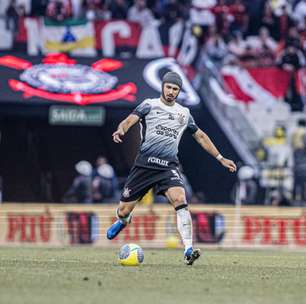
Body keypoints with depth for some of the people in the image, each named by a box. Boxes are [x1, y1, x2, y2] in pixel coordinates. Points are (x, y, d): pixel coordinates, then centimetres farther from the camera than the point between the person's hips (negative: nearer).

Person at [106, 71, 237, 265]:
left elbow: (201, 137, 27)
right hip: (145, 163, -1)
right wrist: (121, 130, -34)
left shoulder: (184, 113, 16)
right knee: (124, 211, 3)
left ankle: (188, 251, -29)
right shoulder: (149, 105, 5)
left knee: (180, 201, -26)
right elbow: (130, 120, -10)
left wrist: (221, 158, 25)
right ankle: (123, 221, 43)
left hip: (169, 166, 1)